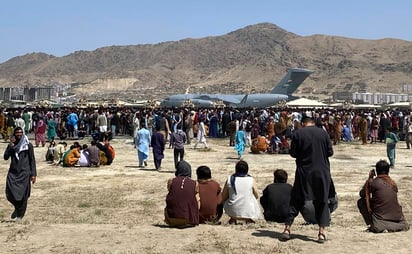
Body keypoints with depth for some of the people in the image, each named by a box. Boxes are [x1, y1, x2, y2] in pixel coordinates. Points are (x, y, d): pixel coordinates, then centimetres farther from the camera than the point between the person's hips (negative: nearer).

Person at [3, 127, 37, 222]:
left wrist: (33, 174, -3)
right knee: (10, 194, -5)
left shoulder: (28, 145, 1)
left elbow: (32, 160, 2)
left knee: (23, 195, -2)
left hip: (24, 173, -2)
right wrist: (11, 146, -13)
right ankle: (17, 208, 24)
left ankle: (20, 215, 13)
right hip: (13, 172, 2)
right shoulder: (11, 145, 9)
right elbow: (5, 157, -3)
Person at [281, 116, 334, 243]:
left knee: (296, 200, 8)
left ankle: (287, 229, 6)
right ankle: (321, 233, 7)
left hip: (303, 172, -1)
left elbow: (293, 153, -2)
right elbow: (330, 152, 2)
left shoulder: (298, 133, -3)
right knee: (322, 202, 9)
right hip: (322, 172, 1)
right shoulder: (323, 133, 0)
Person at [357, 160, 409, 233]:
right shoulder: (393, 183, 8)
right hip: (397, 218, 4)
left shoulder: (372, 182, -5)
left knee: (361, 202, 8)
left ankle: (373, 224, 0)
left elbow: (362, 194, 12)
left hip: (380, 218, -4)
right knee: (405, 226, 34)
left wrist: (369, 178, 14)